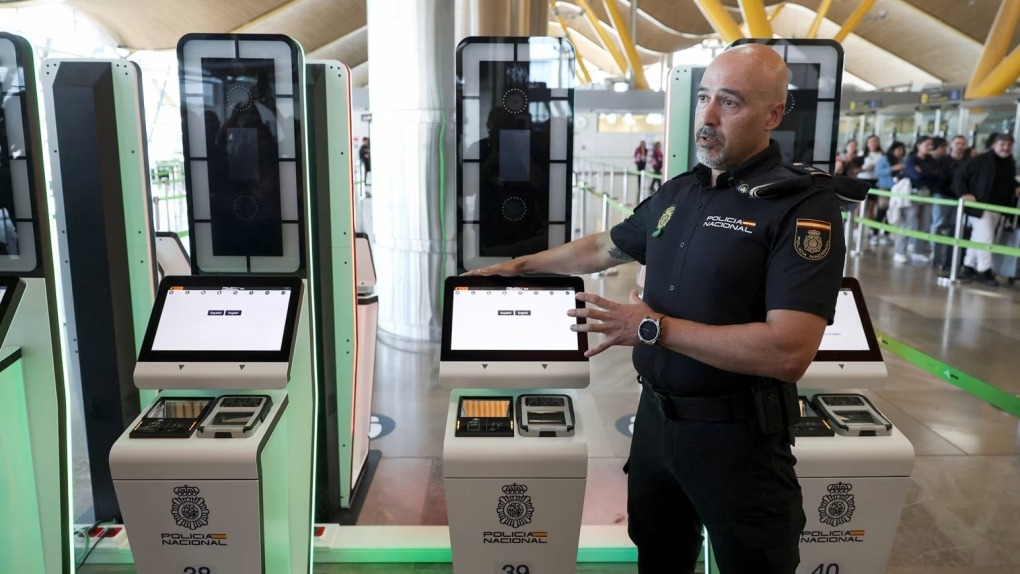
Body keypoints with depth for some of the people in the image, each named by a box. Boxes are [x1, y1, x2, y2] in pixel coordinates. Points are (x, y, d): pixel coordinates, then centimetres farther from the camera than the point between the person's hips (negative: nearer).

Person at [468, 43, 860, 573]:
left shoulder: (804, 207, -16)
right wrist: (520, 265, 28)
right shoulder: (676, 192, 7)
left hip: (736, 434, -7)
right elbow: (603, 248, 23)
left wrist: (655, 328, -23)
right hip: (655, 417, 7)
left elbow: (788, 352, -26)